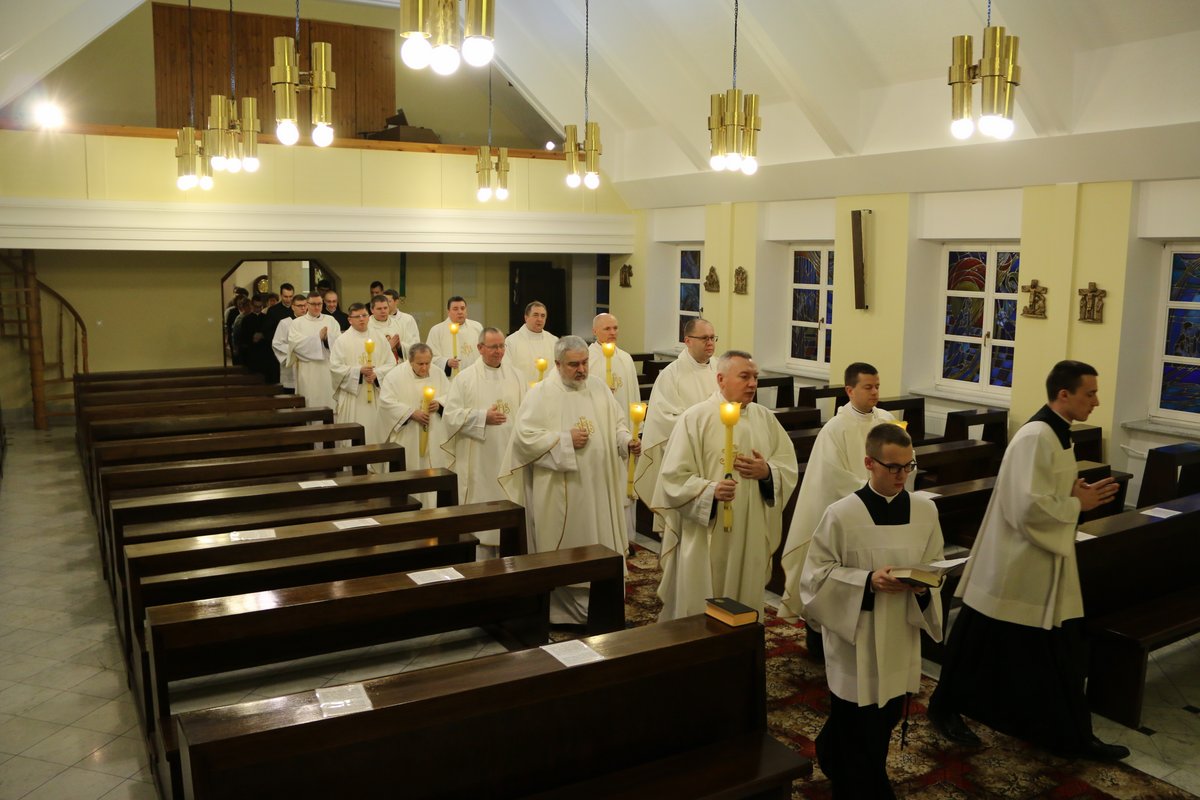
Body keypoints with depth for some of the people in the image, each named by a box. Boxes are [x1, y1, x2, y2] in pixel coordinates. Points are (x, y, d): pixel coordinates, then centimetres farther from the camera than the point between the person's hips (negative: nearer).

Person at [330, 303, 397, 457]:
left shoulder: (378, 338, 8)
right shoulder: (342, 341, -1)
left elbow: (391, 363, 4)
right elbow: (335, 367, -8)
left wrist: (376, 373, -13)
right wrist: (359, 371, -18)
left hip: (376, 396, 3)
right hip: (352, 395, -3)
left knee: (376, 434, 6)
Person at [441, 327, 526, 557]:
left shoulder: (516, 377, 9)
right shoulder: (465, 378, 1)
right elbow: (450, 415, -6)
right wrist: (483, 417, -15)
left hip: (509, 458, 2)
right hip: (478, 460, -2)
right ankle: (481, 562, 9)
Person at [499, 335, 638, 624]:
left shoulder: (599, 389, 8)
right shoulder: (541, 393, -7)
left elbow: (617, 424, 12)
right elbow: (524, 436, -14)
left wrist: (627, 441, -9)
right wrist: (565, 439, -18)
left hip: (598, 488, 5)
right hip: (559, 493, -5)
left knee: (599, 547, 10)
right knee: (564, 550, 4)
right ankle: (561, 610, 16)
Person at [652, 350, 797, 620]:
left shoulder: (765, 418, 8)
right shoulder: (694, 418, -7)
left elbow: (790, 467, 10)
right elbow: (674, 477, -11)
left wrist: (767, 472, -12)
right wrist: (710, 490, -28)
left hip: (752, 538, 5)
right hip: (705, 539, -4)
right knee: (698, 613, 3)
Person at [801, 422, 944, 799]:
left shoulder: (925, 511, -1)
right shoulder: (841, 515, -16)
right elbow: (816, 576, -11)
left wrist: (923, 587, -15)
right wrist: (867, 581, -24)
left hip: (901, 641, 5)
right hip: (856, 643, -5)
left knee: (882, 727, 19)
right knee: (856, 736, 5)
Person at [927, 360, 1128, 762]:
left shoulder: (1057, 434, 8)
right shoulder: (1036, 437, -22)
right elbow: (1029, 506, -28)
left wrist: (1080, 495, 0)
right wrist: (1078, 503, -14)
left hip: (1045, 564, 10)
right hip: (1015, 567, -9)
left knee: (1061, 656, 15)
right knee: (983, 648, 6)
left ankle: (1074, 736, 28)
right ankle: (946, 710, 24)